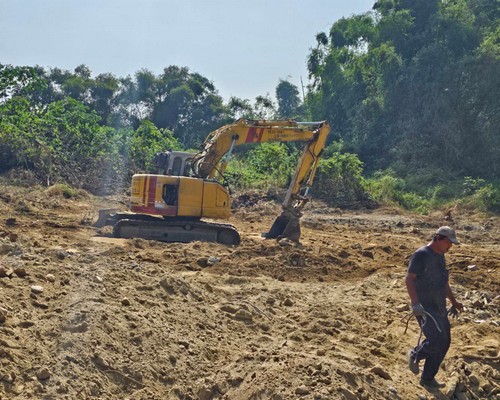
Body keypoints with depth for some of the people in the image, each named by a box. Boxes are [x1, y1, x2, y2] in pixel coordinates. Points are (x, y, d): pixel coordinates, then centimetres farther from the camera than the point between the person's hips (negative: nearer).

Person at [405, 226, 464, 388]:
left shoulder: (440, 256, 14)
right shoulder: (421, 255, -14)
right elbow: (409, 279, -21)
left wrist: (453, 301, 28)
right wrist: (415, 303, -31)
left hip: (439, 307, 9)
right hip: (424, 308, -9)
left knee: (444, 344, 8)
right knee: (437, 340, -19)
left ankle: (427, 379, 20)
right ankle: (415, 355, 11)